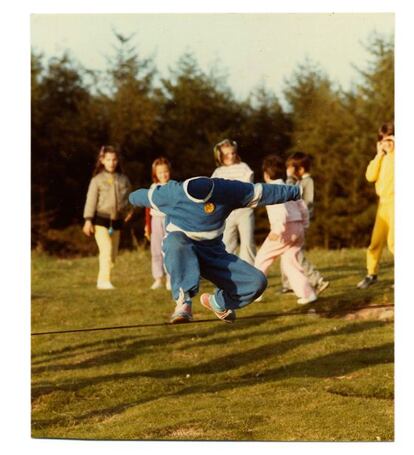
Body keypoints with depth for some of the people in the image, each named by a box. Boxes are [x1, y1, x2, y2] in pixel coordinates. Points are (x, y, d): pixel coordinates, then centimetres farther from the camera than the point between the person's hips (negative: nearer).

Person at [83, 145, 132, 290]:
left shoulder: (123, 179, 10)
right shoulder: (97, 179, -1)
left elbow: (128, 198, 19)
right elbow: (91, 200, -3)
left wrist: (128, 211, 1)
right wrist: (88, 220, -10)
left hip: (116, 221, 5)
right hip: (101, 219, -5)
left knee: (113, 254, 5)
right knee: (106, 250, -18)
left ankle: (101, 280, 15)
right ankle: (104, 280, -20)